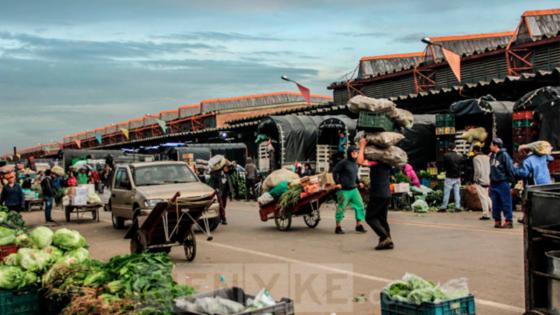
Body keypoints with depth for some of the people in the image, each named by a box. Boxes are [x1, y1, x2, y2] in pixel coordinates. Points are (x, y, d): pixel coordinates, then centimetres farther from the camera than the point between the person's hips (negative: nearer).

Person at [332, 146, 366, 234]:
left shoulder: (355, 163, 10)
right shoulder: (344, 162, -13)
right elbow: (335, 171, -10)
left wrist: (358, 182, 13)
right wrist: (337, 183, -14)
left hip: (354, 189, 8)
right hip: (344, 190, -7)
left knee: (360, 205, 3)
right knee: (341, 208, 0)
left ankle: (359, 225, 13)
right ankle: (338, 227, 13)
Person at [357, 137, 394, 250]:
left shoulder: (376, 162, -15)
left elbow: (360, 161, -27)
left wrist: (362, 146, -16)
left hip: (377, 194, -8)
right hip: (387, 194, 8)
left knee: (370, 217, 0)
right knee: (382, 218, 15)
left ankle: (385, 237, -11)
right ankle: (388, 241, 10)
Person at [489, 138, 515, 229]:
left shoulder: (504, 155, -11)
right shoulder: (492, 155, 12)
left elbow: (510, 168, -11)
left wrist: (510, 180, -11)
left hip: (503, 183, -8)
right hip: (494, 183, 8)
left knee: (506, 203, -3)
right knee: (495, 204, 10)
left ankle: (509, 221, 1)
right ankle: (497, 220, 17)